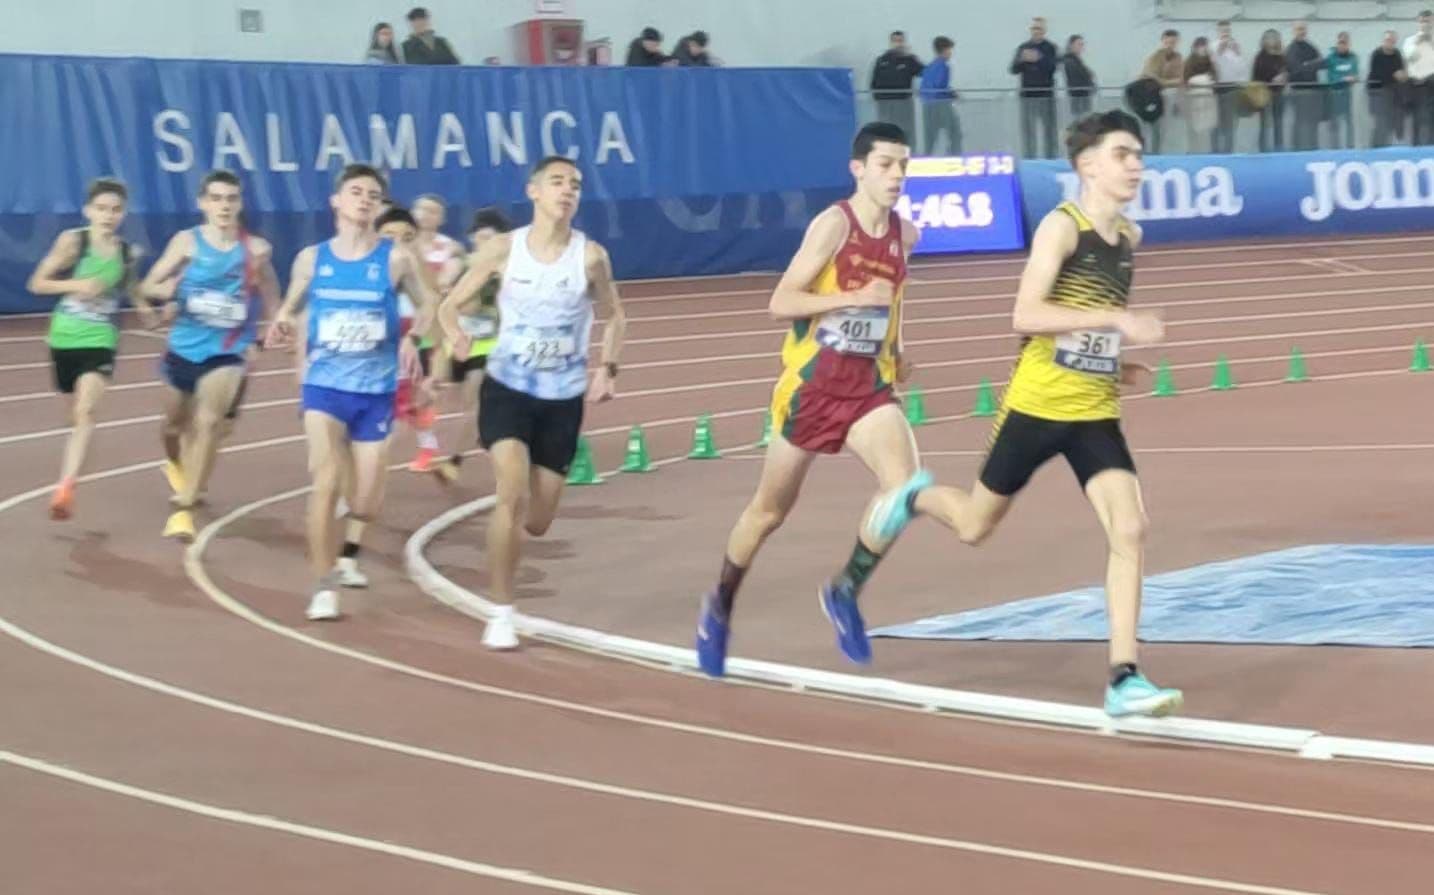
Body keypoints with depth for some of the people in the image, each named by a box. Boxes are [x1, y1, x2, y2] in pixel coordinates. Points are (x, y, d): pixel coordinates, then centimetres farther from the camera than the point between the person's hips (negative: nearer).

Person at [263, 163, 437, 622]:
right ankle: (324, 586, -13)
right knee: (326, 480, -21)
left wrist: (412, 337, -14)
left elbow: (429, 304, 5)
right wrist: (280, 325, -9)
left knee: (366, 506, 3)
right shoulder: (312, 258, 1)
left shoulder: (396, 258, -4)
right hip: (324, 385, 0)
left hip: (376, 391, 0)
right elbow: (291, 305, 14)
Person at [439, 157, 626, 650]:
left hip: (563, 398, 2)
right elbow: (450, 304, 0)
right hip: (507, 388, -1)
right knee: (513, 494, -21)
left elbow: (614, 317, 8)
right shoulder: (504, 249, -7)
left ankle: (505, 529, 44)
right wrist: (454, 334, -22)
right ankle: (501, 613, -8)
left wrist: (607, 369, -6)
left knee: (537, 521, 5)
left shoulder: (590, 255, -7)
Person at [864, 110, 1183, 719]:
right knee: (976, 525, 12)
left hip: (1095, 414, 5)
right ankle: (912, 501, 47)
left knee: (1129, 531, -13)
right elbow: (1025, 315, -27)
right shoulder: (1061, 226, -15)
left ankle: (1124, 680, -12)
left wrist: (1112, 359, 11)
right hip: (1037, 406, -5)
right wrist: (1115, 319, -32)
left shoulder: (1129, 236, 7)